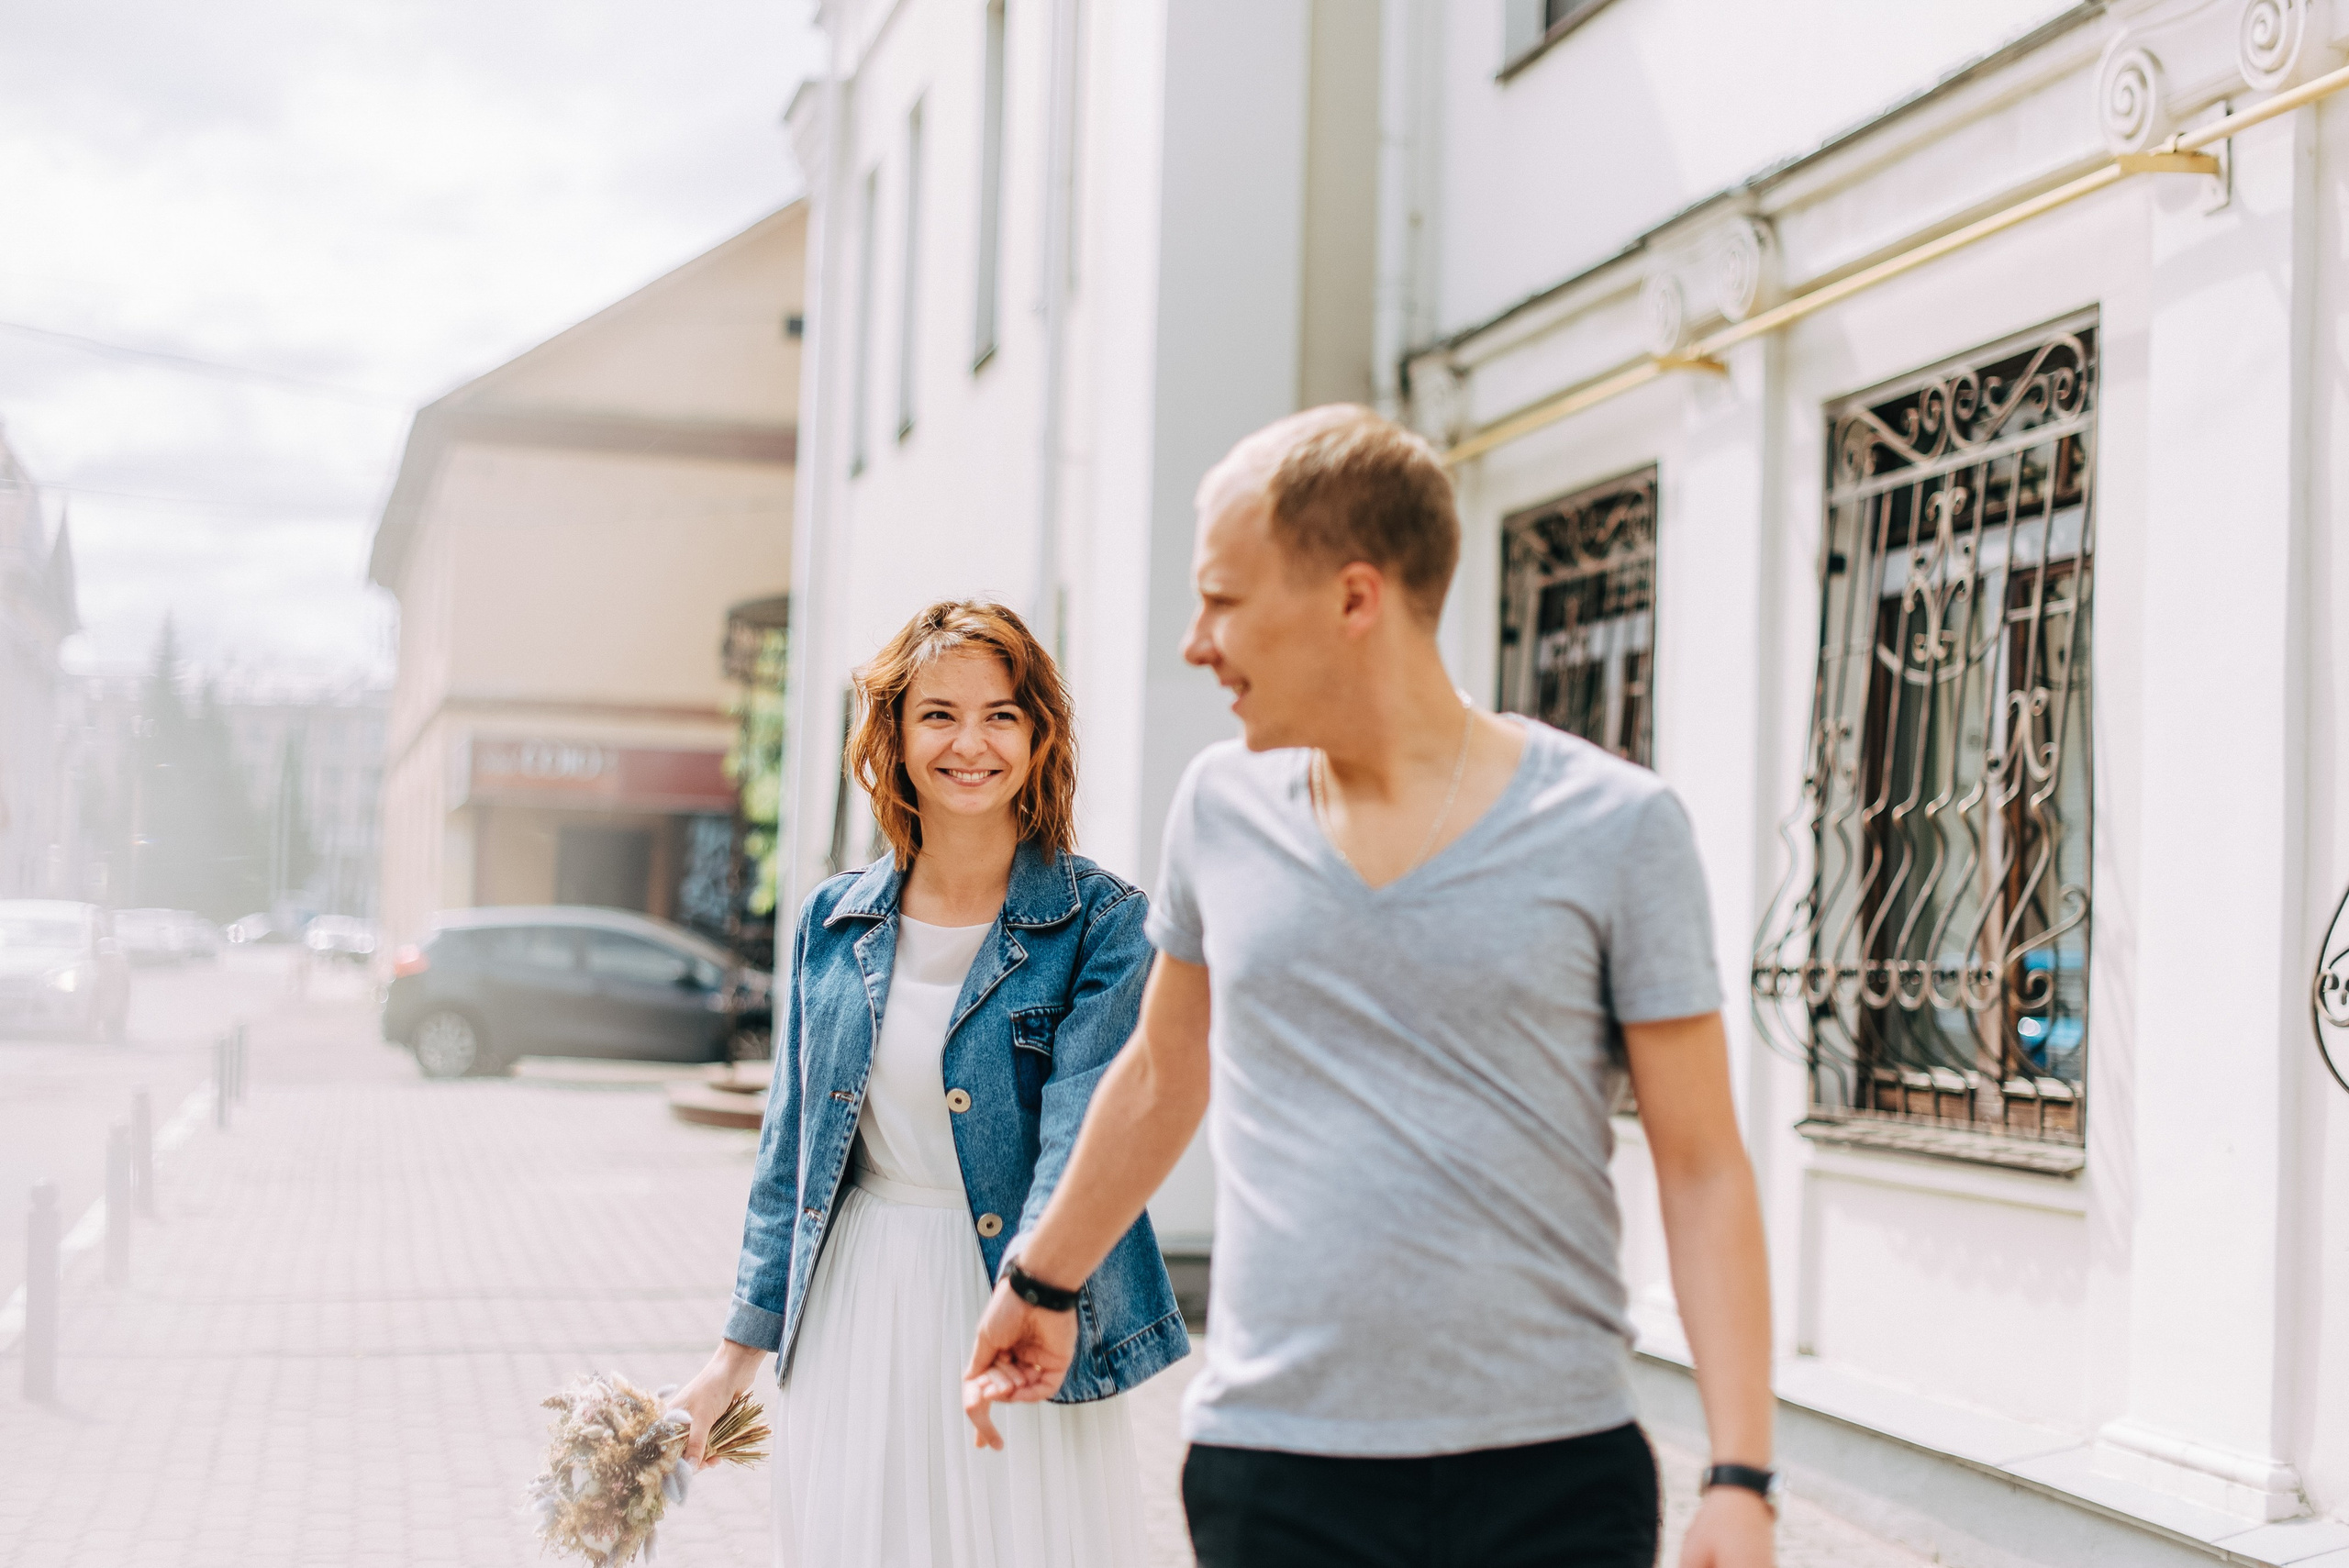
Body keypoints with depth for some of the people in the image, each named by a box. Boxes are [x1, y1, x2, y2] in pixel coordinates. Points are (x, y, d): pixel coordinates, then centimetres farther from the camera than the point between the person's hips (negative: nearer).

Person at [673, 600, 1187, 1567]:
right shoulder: (833, 922, 5)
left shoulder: (1100, 922, -8)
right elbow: (791, 1144, 11)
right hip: (853, 1312, 4)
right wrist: (741, 1350, 10)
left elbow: (1079, 1135, -18)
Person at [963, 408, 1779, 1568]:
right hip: (1272, 1467, 2)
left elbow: (1702, 1172, -4)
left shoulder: (1616, 827, -5)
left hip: (1557, 1473, -2)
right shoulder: (1222, 805, 5)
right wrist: (1042, 1283, 28)